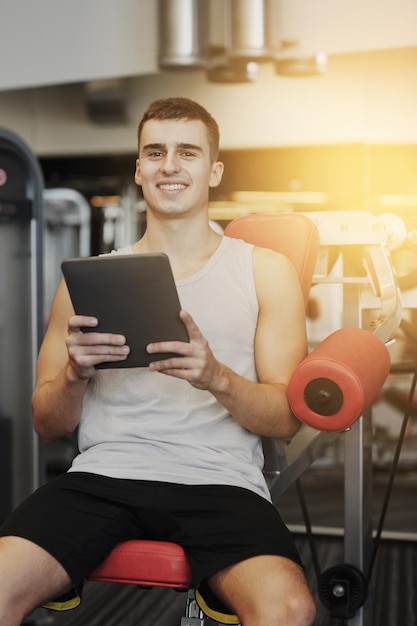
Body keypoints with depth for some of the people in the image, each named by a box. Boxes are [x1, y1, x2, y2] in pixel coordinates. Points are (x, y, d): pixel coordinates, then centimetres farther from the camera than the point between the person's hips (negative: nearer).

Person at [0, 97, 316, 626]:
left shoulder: (265, 270, 14)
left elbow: (287, 419, 7)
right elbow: (47, 425, 15)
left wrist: (216, 378, -14)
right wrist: (75, 373, -8)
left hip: (219, 482, -1)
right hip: (101, 476, 1)